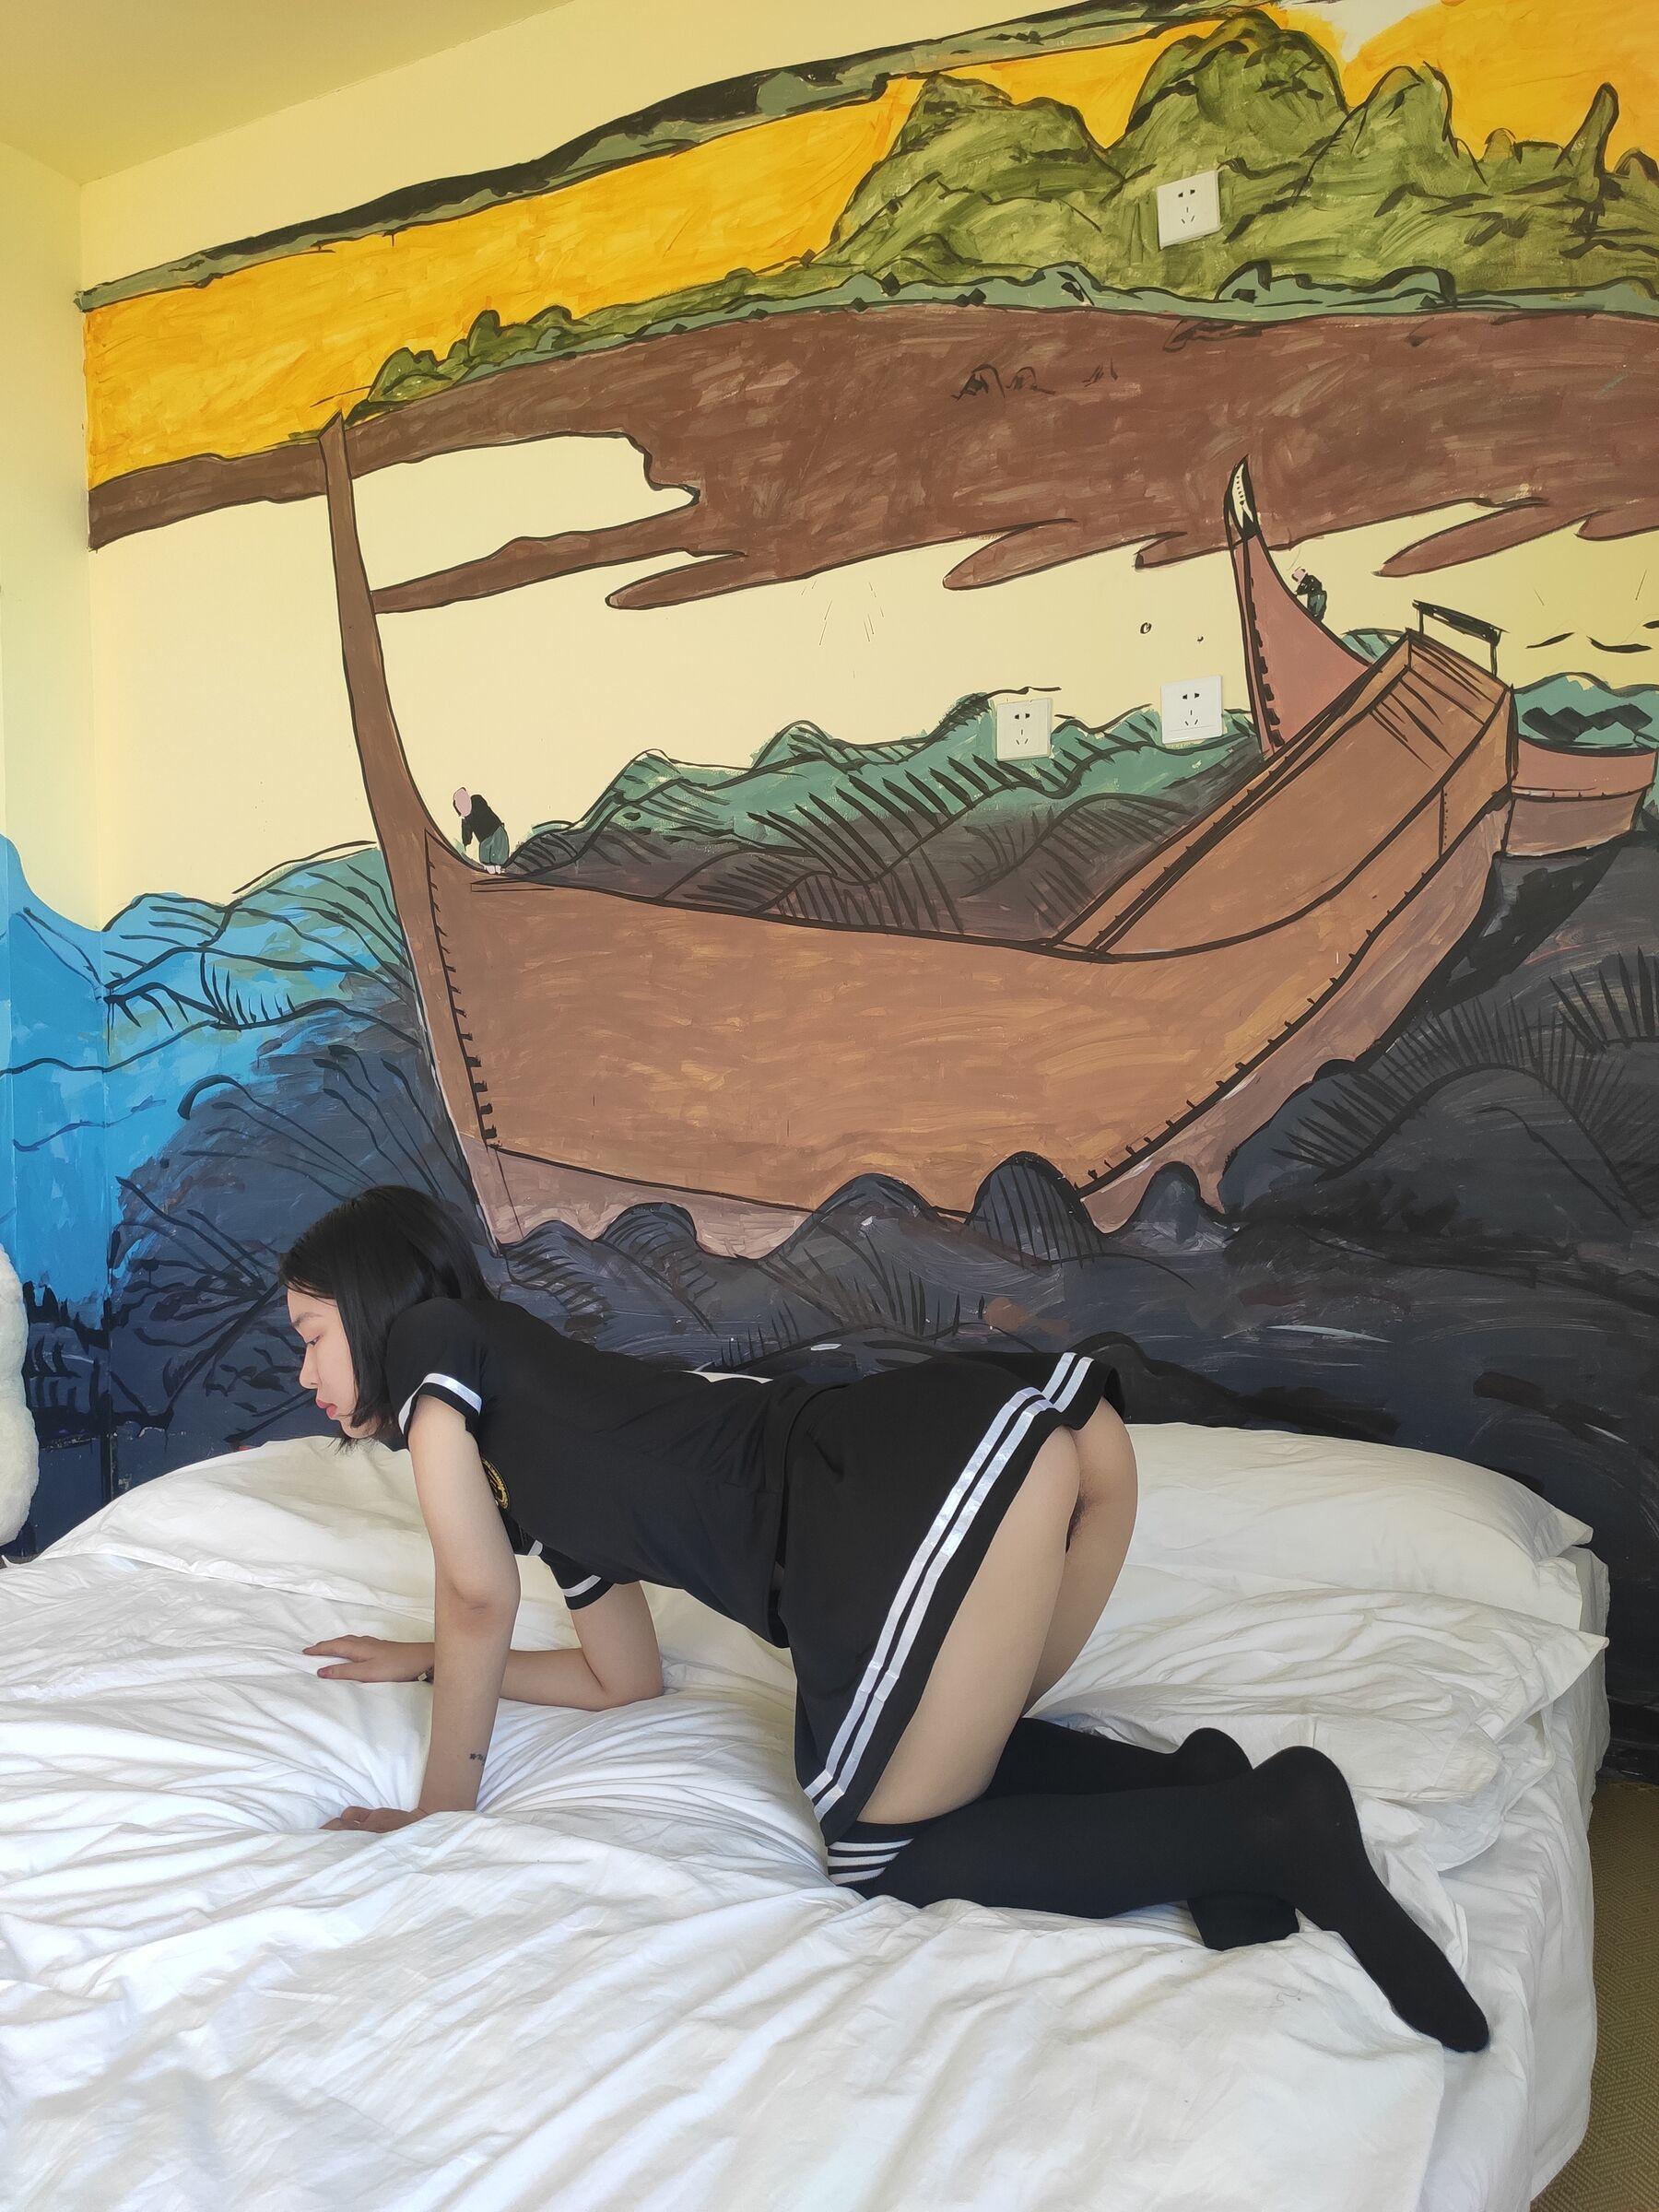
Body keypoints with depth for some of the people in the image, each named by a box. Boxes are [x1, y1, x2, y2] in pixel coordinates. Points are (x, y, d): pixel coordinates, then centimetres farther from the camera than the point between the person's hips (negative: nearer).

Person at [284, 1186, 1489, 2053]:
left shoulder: (437, 1348, 11)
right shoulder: (536, 1469, 33)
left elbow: (479, 1598, 5)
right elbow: (627, 1678, 38)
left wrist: (443, 1809, 18)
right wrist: (428, 1662, 47)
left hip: (932, 1482, -9)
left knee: (884, 1852, 6)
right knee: (904, 1763, 26)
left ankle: (1265, 1829, -3)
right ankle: (1195, 1784, 10)